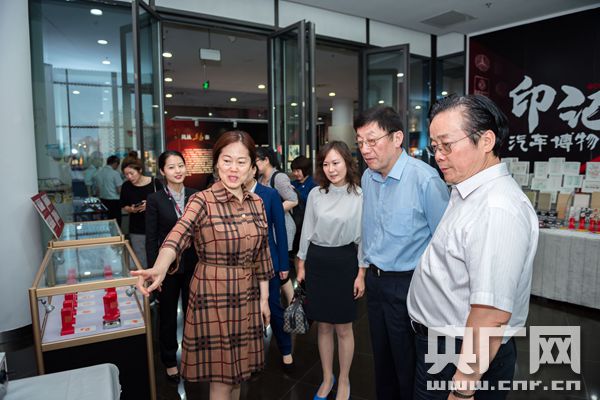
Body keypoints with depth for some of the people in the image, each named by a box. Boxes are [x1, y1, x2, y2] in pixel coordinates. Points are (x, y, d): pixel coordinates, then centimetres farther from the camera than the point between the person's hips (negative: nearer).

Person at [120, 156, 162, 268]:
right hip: (136, 231, 2)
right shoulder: (126, 186, -1)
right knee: (141, 264, 8)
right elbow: (124, 207, 10)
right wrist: (131, 209, -11)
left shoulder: (155, 182, -9)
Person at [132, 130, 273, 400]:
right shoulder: (202, 201, -14)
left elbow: (261, 254, 8)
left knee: (239, 370, 19)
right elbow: (178, 235, -33)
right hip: (213, 296, -5)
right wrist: (160, 269, -53)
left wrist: (264, 298, 9)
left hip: (247, 296, 5)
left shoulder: (256, 202, 3)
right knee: (221, 378, 8)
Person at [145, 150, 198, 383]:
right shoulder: (155, 200, -7)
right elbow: (151, 239, -6)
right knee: (168, 314, 15)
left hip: (193, 264, 2)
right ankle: (170, 361, 34)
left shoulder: (196, 196, -1)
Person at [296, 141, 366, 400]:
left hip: (345, 263, -2)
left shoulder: (359, 196, -7)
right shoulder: (315, 194, 0)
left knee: (343, 328, 9)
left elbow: (363, 237, -4)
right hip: (316, 262, 3)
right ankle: (327, 377, 34)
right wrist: (301, 266, 8)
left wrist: (361, 274, -5)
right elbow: (307, 231, 7)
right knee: (323, 325, 14)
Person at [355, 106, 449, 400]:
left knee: (408, 366, 12)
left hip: (409, 285, -6)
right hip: (375, 281, 7)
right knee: (381, 358, 23)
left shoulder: (425, 179, -21)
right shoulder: (368, 177, 2)